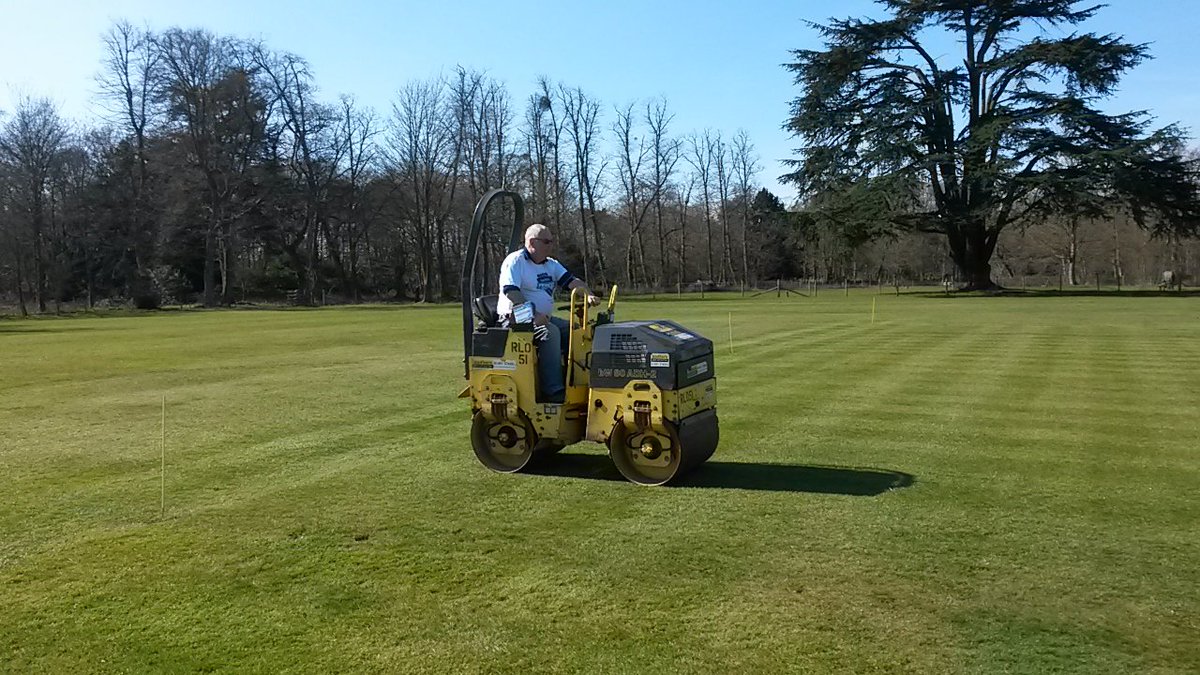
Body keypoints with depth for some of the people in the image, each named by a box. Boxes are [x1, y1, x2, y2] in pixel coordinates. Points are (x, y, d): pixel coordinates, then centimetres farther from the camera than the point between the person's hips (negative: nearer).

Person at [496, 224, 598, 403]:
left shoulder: (551, 265, 15)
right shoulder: (515, 261, -8)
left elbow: (572, 281, 2)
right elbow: (511, 292, -21)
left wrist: (589, 295, -18)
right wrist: (533, 315, -30)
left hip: (544, 318, 8)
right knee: (551, 332, -31)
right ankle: (553, 391, -31)